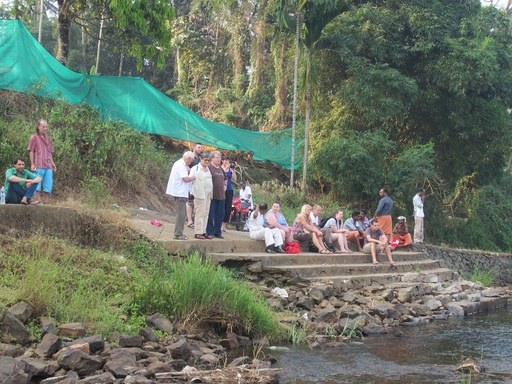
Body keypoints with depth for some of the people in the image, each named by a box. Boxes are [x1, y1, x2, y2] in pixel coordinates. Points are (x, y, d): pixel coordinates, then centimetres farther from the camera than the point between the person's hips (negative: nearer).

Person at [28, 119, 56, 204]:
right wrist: (32, 164, -8)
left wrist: (52, 163, 14)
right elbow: (31, 152, 0)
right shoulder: (34, 137, 5)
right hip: (38, 165, -5)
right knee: (37, 182, -5)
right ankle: (37, 198, -2)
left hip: (48, 165, 5)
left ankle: (46, 201, 6)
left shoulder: (47, 137, 20)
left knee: (48, 183, 1)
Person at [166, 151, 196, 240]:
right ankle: (178, 234, -6)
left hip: (179, 192, 11)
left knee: (182, 213, 15)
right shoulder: (181, 165, -15)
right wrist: (194, 177, -5)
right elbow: (186, 179, -20)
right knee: (181, 213, -8)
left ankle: (178, 233, 19)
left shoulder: (180, 163, 17)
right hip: (180, 193, -11)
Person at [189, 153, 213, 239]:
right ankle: (198, 233, -4)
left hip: (208, 194, 7)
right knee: (200, 213, -7)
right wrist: (192, 192, -11)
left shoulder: (208, 169, 18)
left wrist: (211, 192, 16)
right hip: (200, 194, -7)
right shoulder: (195, 168, -3)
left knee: (206, 214, 8)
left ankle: (203, 232, 13)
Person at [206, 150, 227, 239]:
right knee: (211, 214, -2)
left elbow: (225, 179, 33)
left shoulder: (221, 169, 17)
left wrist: (225, 186, 19)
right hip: (212, 195, -7)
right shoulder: (209, 168, -8)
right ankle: (210, 232, 5)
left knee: (220, 214, 10)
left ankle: (218, 232, 19)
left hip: (221, 195, 7)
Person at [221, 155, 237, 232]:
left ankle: (224, 225, 10)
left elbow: (234, 179, 5)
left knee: (228, 208, 3)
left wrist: (233, 170, -5)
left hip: (229, 190, 5)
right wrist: (225, 168, -17)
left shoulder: (230, 169, 10)